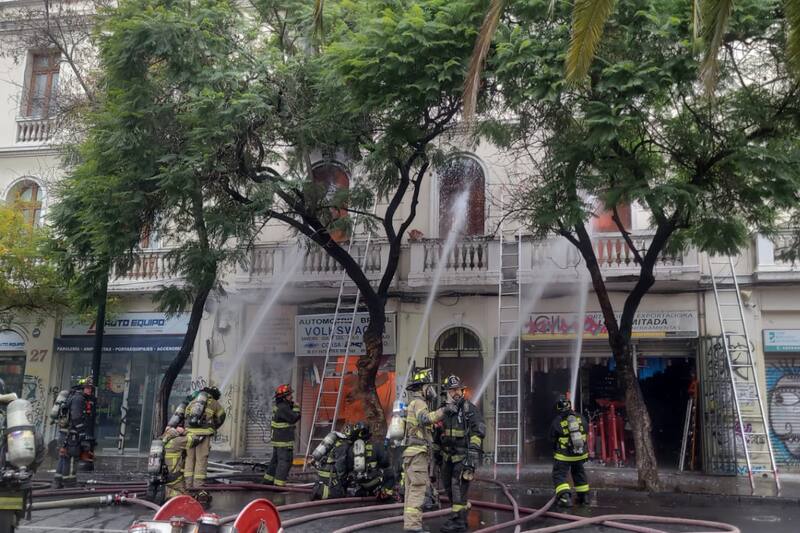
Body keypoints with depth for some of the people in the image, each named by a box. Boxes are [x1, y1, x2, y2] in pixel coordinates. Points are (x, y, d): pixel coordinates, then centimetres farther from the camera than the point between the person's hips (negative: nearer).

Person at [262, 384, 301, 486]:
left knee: (276, 459, 19)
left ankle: (267, 480, 27)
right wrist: (296, 408, -4)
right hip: (284, 440, -10)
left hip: (277, 439, 10)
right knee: (285, 461, -6)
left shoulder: (278, 406, 11)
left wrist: (292, 406, 2)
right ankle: (279, 484, -6)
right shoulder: (283, 408, -20)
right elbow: (294, 419, -19)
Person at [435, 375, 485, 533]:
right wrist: (436, 452, 24)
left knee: (458, 486, -12)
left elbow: (479, 429, -14)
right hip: (448, 456, 7)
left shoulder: (469, 408, -6)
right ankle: (462, 517, 25)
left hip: (464, 455, -7)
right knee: (449, 486, 12)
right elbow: (438, 434, 23)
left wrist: (473, 449, -22)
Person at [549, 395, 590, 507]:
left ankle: (565, 497, -16)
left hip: (564, 455, -5)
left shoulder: (556, 422, -13)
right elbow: (586, 430, 10)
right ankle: (584, 496, 32)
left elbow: (552, 438, -2)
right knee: (579, 473, 24)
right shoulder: (581, 418, -3)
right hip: (580, 453, 5)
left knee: (559, 475, 0)